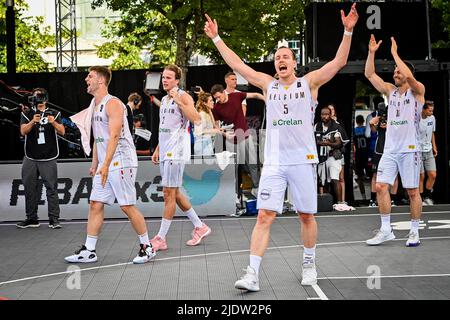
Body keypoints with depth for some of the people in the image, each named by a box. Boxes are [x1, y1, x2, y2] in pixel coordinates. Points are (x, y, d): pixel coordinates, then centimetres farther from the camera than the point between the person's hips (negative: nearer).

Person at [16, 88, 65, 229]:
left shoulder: (54, 114, 9)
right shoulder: (26, 114, 10)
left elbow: (62, 132, -2)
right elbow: (23, 131, -6)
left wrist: (54, 123, -21)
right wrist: (33, 122, -24)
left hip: (49, 159, -1)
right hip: (30, 158, 2)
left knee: (52, 189, -5)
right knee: (30, 189, 5)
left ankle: (54, 220, -3)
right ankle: (32, 219, 15)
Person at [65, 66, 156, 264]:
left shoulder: (113, 103, -11)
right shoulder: (95, 106, 17)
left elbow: (114, 136, -19)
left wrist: (106, 165, -24)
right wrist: (95, 164, 19)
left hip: (121, 162, -9)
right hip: (104, 165, 9)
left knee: (127, 206, -6)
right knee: (95, 205, 6)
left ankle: (147, 247, 7)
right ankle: (88, 251, 10)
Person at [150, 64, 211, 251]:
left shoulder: (183, 97, -8)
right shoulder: (164, 100, 18)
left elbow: (196, 119, -24)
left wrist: (179, 101, -25)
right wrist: (157, 149, 21)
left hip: (176, 152, -9)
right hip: (166, 152, 9)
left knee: (169, 194, -6)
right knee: (174, 193, 13)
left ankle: (161, 239, 0)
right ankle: (200, 227, 24)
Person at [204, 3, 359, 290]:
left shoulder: (309, 82, 4)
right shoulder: (268, 84, 11)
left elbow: (339, 62, -4)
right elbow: (237, 64, 12)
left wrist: (348, 32, -15)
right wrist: (217, 38, 11)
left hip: (303, 160, -1)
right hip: (274, 162, 1)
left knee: (307, 215, 8)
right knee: (265, 216, -7)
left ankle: (309, 264, 27)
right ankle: (253, 274, -9)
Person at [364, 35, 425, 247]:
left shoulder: (417, 91, -2)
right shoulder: (390, 90, 13)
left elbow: (409, 76, -23)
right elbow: (369, 74, 10)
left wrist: (394, 53, -16)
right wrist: (372, 52, 0)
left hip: (409, 149, -5)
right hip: (390, 148, 5)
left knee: (412, 191, 1)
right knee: (381, 187, -3)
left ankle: (414, 231, 11)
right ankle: (386, 230, 5)